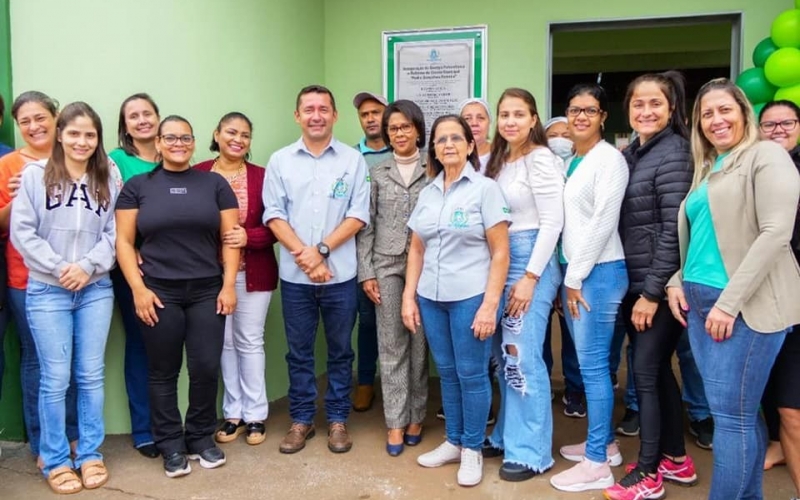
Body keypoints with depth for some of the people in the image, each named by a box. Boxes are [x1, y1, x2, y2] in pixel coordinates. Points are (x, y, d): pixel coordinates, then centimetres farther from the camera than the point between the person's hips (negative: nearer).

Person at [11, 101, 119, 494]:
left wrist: (87, 267, -13)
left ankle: (90, 455, 21)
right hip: (47, 290, -2)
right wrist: (60, 268, -12)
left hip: (96, 290, 2)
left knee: (92, 375, 8)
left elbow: (113, 234, 1)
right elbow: (22, 232, -5)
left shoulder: (108, 180, 6)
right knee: (55, 378, 2)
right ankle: (56, 461, 17)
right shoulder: (35, 175, 0)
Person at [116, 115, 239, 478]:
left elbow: (229, 238, 5)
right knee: (163, 372, 6)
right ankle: (171, 445, 20)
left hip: (207, 291, 1)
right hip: (158, 292, -1)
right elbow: (124, 241, 3)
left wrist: (229, 284, -3)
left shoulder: (214, 183, 8)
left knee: (206, 368, 1)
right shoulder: (138, 186, 6)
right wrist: (138, 288, -6)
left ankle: (201, 438, 21)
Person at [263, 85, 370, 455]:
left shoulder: (353, 160, 1)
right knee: (299, 352, 11)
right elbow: (273, 215, -1)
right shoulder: (280, 160, 4)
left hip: (340, 274, -1)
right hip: (294, 275, 1)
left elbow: (358, 215, -5)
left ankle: (337, 419, 24)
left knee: (340, 351, 10)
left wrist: (321, 249, -13)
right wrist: (303, 255, -13)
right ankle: (301, 419, 25)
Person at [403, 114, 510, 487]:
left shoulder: (485, 188, -5)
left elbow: (500, 252, -9)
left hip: (471, 297, -5)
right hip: (431, 298, 5)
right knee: (447, 373, 14)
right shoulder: (427, 193, 9)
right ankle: (453, 442, 29)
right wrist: (409, 296, 5)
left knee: (471, 374, 4)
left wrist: (490, 305, -15)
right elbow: (416, 249, 12)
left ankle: (472, 449, 20)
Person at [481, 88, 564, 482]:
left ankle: (532, 452, 8)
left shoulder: (540, 159, -10)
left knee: (523, 357, -5)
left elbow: (552, 223, -15)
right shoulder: (499, 161, 14)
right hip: (502, 261, 8)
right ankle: (507, 435, 26)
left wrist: (530, 277, -18)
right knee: (504, 354, 12)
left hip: (531, 262, -8)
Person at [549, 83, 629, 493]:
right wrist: (566, 276, 11)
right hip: (572, 271, 8)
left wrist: (576, 277, -13)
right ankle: (605, 443, 28)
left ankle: (597, 464, 6)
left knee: (593, 366, -4)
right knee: (588, 363, 14)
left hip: (598, 272, -8)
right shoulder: (568, 160, 14)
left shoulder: (609, 158, -9)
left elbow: (603, 223, -15)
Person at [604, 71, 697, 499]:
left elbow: (673, 228, -17)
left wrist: (653, 291, -18)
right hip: (633, 282, 8)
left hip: (658, 285, -8)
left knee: (645, 373, -2)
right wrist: (636, 288, 9)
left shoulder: (673, 153, -12)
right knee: (658, 369, 15)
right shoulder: (629, 154, 11)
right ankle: (676, 459, 29)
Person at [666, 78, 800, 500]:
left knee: (731, 413, -5)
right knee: (741, 412, 12)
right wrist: (677, 282, 6)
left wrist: (730, 301, -18)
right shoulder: (706, 169, 18)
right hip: (698, 301, 7)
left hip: (747, 305, -7)